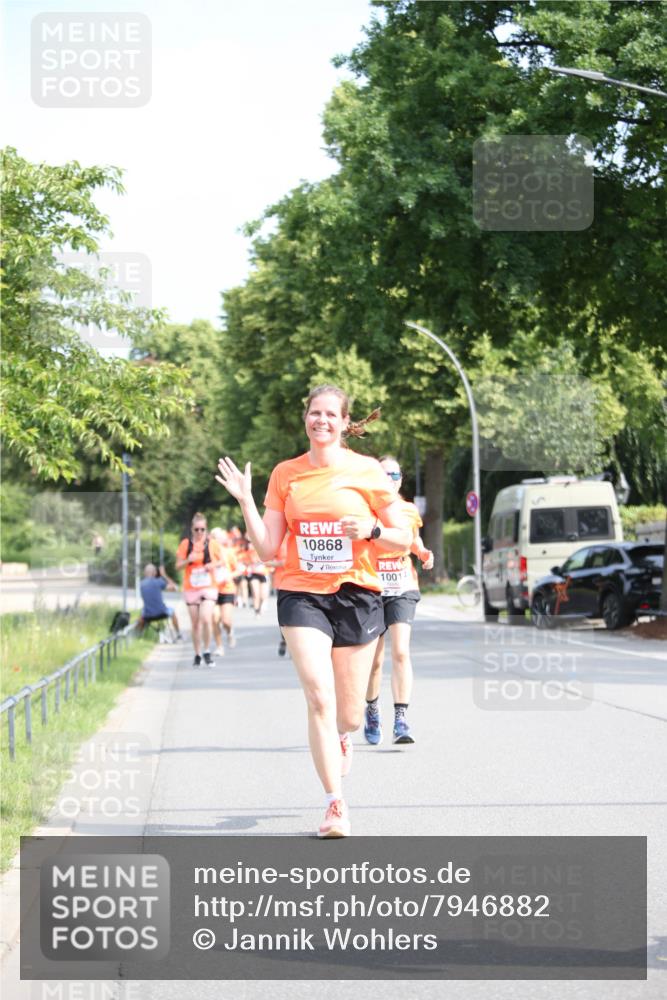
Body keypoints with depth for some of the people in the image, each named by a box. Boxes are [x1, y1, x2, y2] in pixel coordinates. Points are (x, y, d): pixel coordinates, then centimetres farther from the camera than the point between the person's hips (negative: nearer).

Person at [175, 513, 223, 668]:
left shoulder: (212, 543, 1)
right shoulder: (186, 544, 2)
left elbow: (221, 561, 10)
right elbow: (178, 566, 5)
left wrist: (213, 565, -11)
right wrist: (188, 560, -16)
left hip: (208, 587, -1)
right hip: (191, 588, 1)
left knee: (206, 619, -17)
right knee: (195, 623, 7)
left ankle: (207, 652, -1)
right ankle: (197, 655, 19)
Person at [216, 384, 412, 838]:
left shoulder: (367, 471, 0)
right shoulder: (285, 475, 5)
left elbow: (404, 538, 4)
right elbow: (268, 548, 3)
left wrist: (371, 530, -15)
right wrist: (245, 501, -7)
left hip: (356, 596, 0)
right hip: (302, 596, 0)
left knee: (349, 714, 5)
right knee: (320, 698, -17)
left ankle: (339, 736, 44)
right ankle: (336, 805, -12)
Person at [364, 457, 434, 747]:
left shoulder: (409, 511, 7)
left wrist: (425, 555, 3)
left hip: (402, 588, 1)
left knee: (400, 652, -17)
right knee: (374, 659, 7)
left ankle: (401, 721, -17)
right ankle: (372, 710, 34)